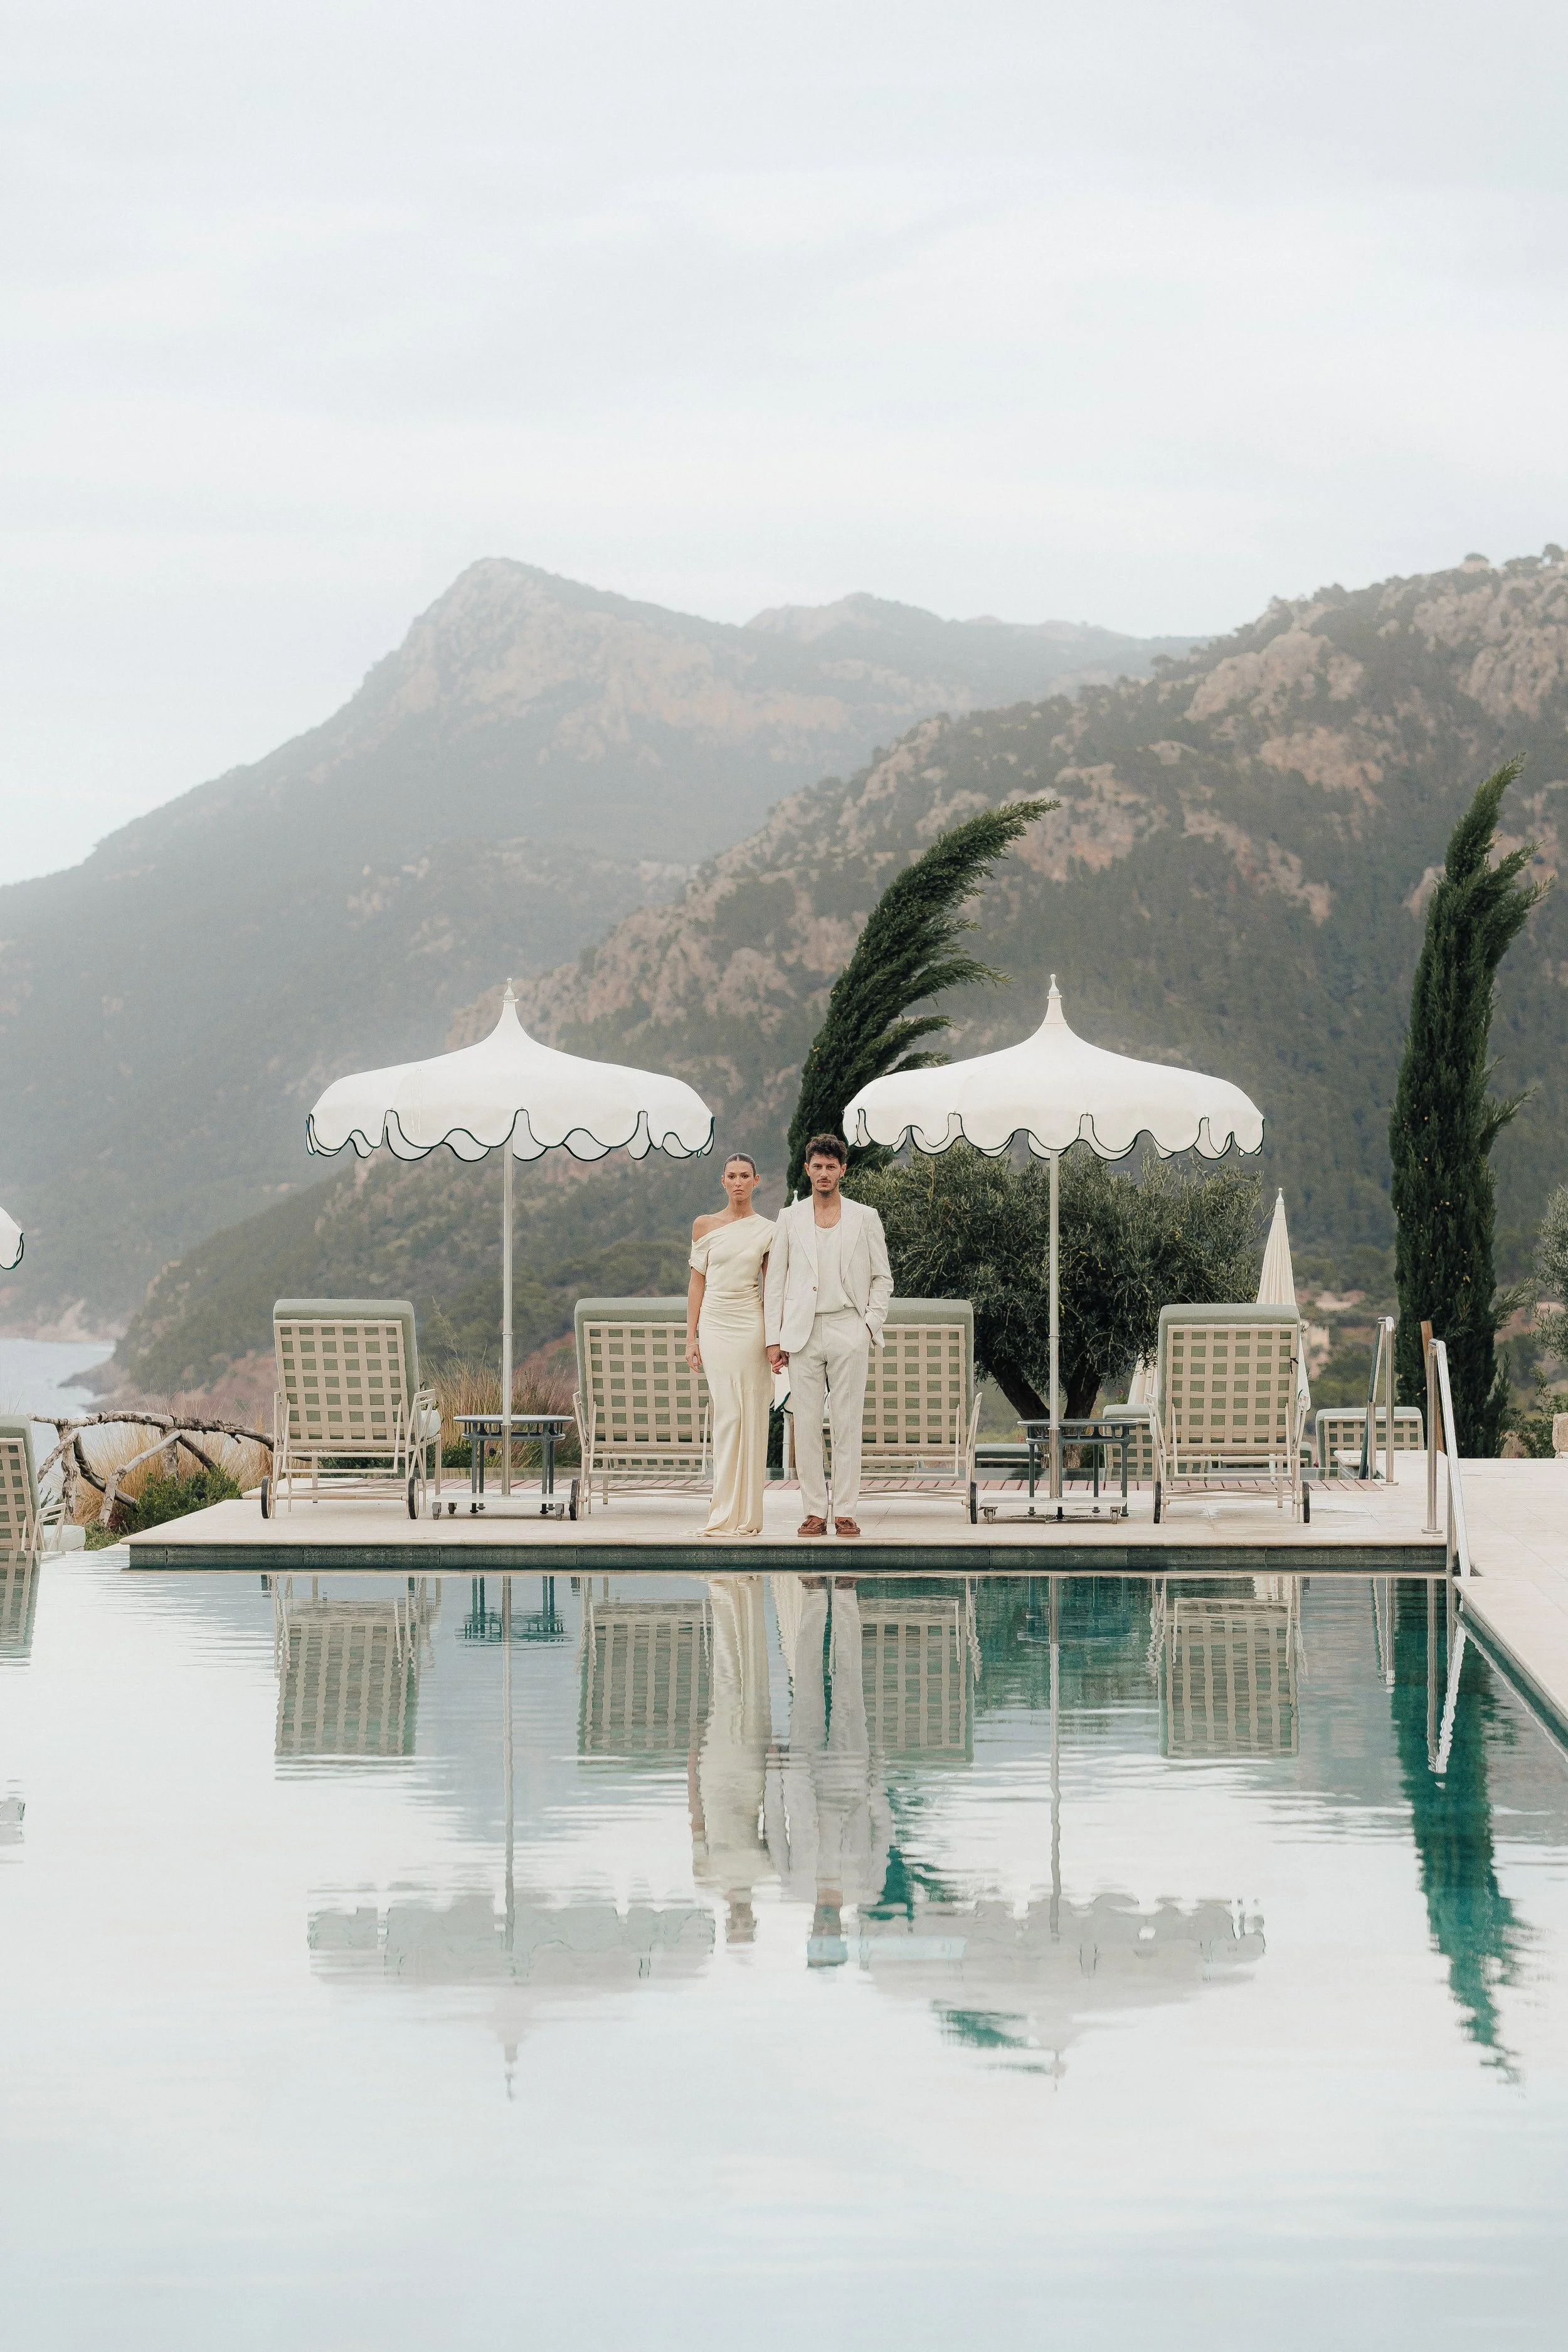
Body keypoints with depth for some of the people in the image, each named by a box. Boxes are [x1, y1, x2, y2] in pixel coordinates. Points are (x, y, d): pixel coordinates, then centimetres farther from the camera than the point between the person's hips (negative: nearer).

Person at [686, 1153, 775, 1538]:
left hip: (750, 1324, -1)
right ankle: (726, 1515, 2)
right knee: (726, 1415, -2)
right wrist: (691, 1337, 2)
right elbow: (697, 1282, 8)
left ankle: (746, 1515, 3)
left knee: (750, 1416, -2)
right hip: (714, 1324, 1)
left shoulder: (767, 1231, 4)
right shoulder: (705, 1226, 6)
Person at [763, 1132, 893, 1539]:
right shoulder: (790, 1219, 10)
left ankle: (845, 1513, 1)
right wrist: (773, 1338, 3)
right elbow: (775, 1281, 10)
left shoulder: (865, 1218, 8)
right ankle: (814, 1513, 3)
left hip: (848, 1331, -1)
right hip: (802, 1333, 1)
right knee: (806, 1425, -1)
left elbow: (882, 1278, 12)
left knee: (848, 1425, -2)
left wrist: (870, 1324, -1)